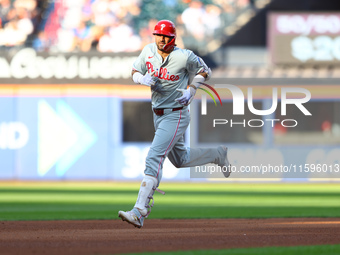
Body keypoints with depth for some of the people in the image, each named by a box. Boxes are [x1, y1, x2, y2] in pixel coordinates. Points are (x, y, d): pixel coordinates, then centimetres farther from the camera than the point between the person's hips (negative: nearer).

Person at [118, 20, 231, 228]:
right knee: (180, 159, 24)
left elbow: (205, 71, -1)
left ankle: (140, 212, -25)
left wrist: (190, 90, -15)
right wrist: (143, 79, -14)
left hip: (176, 115, -8)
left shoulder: (185, 57, -16)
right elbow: (135, 72, 10)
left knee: (154, 158, -20)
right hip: (158, 115, 8)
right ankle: (217, 155, 50)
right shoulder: (148, 51, -2)